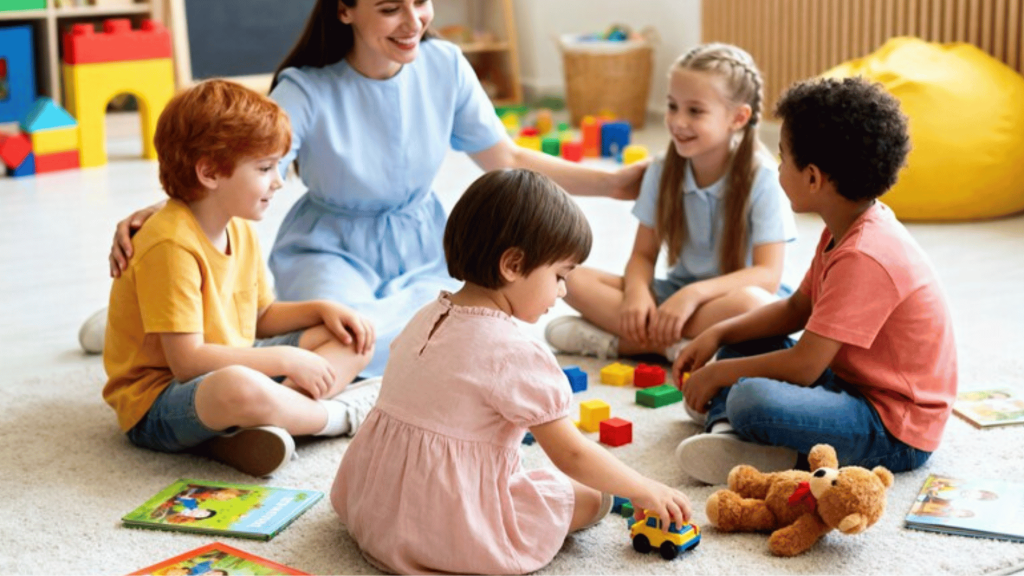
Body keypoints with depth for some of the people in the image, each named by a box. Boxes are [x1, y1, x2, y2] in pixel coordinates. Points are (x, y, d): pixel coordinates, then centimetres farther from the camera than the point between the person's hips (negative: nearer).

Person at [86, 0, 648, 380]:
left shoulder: (445, 66, -7)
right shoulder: (307, 90, -18)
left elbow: (507, 161, 3)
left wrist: (615, 183, -2)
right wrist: (151, 214, -46)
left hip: (421, 248, 4)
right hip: (332, 251, -4)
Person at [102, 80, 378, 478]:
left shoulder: (240, 230, 7)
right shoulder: (171, 244, -22)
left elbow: (261, 317, 19)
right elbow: (186, 360, -26)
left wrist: (321, 309, 1)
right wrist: (285, 360, -23)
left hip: (231, 365, 10)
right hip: (157, 404, -10)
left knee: (353, 340, 5)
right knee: (240, 388, -44)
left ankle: (258, 424, -21)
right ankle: (339, 415, -13)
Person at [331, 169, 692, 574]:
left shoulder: (426, 317, 4)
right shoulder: (517, 354, -19)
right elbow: (571, 454, -14)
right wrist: (645, 491, 0)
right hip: (452, 533, -7)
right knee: (592, 495, 5)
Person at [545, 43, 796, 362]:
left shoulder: (762, 179, -14)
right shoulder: (662, 173, -1)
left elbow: (768, 275, -19)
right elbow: (643, 255, 3)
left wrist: (694, 294, -33)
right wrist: (637, 291, -21)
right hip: (676, 292, 4)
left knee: (750, 301, -40)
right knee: (577, 280, -15)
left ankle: (617, 340, -30)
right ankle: (675, 345, -27)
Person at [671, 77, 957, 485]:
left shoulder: (863, 257, -26)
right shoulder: (846, 230, 7)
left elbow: (803, 366, -25)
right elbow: (797, 309, 17)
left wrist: (719, 373, -11)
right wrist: (717, 334, 5)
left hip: (894, 434, -11)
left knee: (751, 400, -35)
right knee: (743, 343, 14)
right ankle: (727, 429, -8)